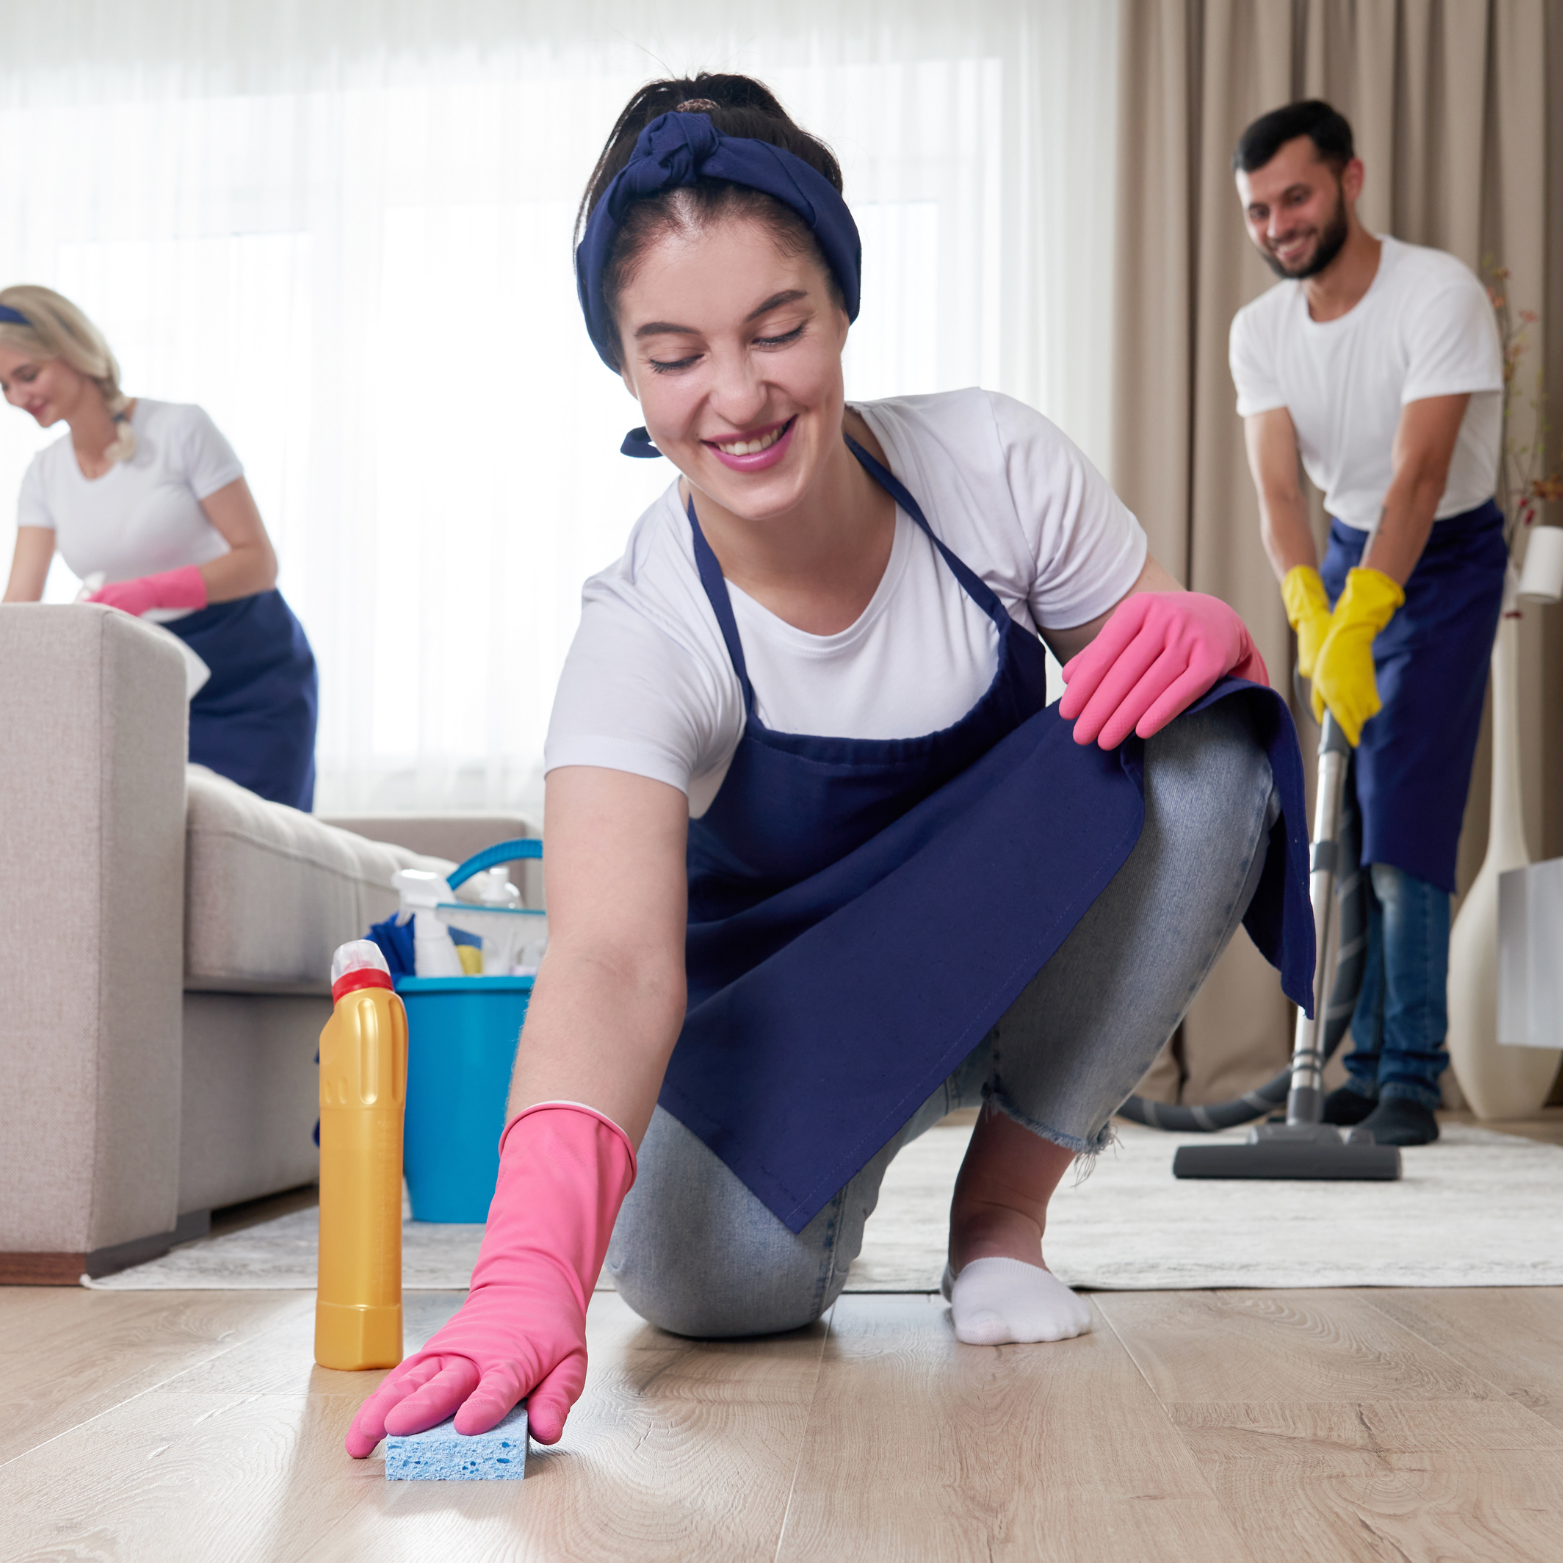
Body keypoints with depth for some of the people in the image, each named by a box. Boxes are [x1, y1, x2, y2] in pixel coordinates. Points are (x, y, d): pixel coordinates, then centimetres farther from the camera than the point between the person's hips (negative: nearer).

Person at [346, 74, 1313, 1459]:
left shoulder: (992, 465, -20)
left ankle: (1005, 1201, -10)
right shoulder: (643, 636, -28)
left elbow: (1161, 658, -5)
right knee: (706, 1273, -32)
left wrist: (1202, 630, -33)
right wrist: (533, 1265, -60)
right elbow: (614, 956, -43)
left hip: (1024, 949, 2)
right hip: (794, 1003, -2)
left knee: (1203, 751, -29)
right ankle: (841, 1160, 10)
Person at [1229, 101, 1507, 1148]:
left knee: (1406, 822, -15)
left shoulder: (1440, 293, -22)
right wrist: (1309, 611, -29)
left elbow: (1419, 476, -31)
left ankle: (1411, 1081, -10)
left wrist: (1360, 625, -40)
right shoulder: (1260, 329, -4)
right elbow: (1277, 487, -13)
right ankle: (1371, 1063, 15)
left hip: (1446, 558, -6)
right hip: (1342, 555, 6)